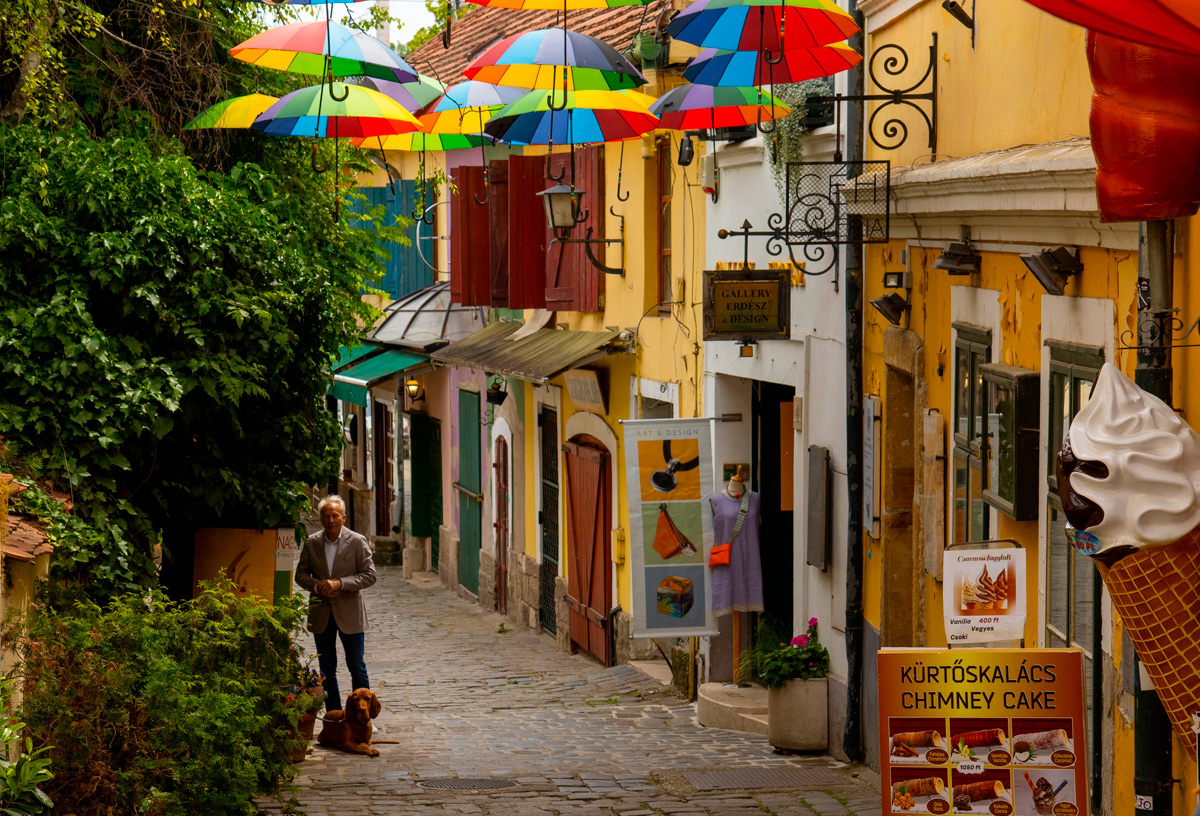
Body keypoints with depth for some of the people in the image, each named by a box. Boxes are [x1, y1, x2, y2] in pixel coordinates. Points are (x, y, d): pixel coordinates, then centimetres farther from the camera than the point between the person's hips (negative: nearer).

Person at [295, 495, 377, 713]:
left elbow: (369, 575, -8)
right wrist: (318, 585, -14)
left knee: (357, 668, 0)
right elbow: (301, 574, 6)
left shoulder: (357, 542, -5)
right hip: (321, 614, 3)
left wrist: (340, 583, -20)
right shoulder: (312, 543, 3)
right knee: (327, 670, 8)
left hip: (349, 613, -3)